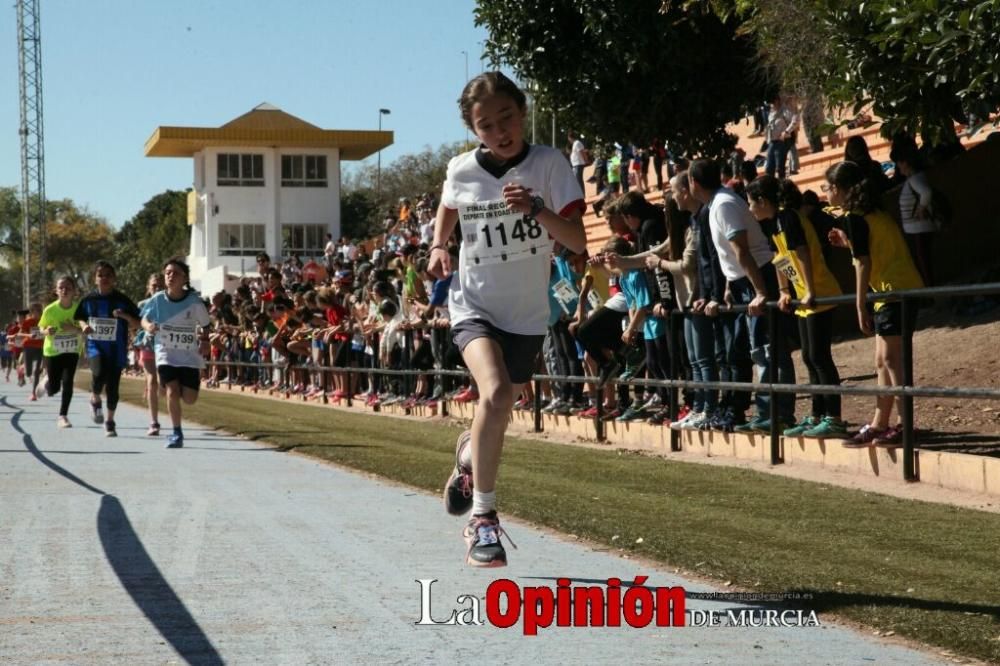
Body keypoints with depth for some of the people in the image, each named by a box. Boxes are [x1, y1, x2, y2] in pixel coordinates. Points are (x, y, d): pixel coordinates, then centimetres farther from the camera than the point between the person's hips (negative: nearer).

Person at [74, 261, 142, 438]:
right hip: (95, 345, 0)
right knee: (99, 374, -28)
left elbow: (136, 324, 1)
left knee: (112, 386, 3)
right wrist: (83, 325, -6)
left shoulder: (122, 300, -3)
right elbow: (79, 318, 16)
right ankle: (95, 400, 3)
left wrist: (125, 316, -19)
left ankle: (110, 422, 21)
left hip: (116, 349, 0)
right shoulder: (89, 299, 2)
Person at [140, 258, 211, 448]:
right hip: (166, 353, 0)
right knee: (172, 392, -15)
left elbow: (204, 326, 2)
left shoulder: (195, 302, -11)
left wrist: (204, 338, -14)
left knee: (189, 399, -4)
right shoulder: (157, 300, -8)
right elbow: (144, 318, 3)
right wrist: (148, 326, -19)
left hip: (189, 355, 0)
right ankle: (176, 433, 2)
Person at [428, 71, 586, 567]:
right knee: (494, 392, -28)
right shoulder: (460, 171, -7)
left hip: (528, 313, 2)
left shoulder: (549, 164, -12)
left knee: (498, 413, 15)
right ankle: (483, 517, -18)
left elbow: (578, 241, -18)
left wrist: (536, 209, -33)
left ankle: (468, 456, 53)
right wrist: (438, 247, -1)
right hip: (473, 304, -1)